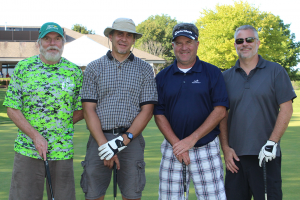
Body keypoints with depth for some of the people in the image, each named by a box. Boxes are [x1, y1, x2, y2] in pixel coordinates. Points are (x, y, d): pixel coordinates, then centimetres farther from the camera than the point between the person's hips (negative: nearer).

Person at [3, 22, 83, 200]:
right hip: (28, 150, -1)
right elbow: (12, 108, -1)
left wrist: (58, 128, -3)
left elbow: (81, 111, 9)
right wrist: (35, 136, -12)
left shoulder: (74, 72, 5)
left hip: (63, 152, 1)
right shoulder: (23, 68, 2)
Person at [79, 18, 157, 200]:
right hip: (99, 138, 0)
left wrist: (123, 140, -11)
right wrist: (104, 144, -10)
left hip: (131, 139, 0)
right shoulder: (94, 68, 7)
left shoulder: (145, 69, 8)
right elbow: (89, 109, 1)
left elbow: (147, 110, 1)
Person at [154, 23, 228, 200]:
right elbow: (159, 114, 5)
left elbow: (220, 111, -5)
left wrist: (191, 140, -12)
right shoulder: (163, 77, 9)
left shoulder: (213, 73, 2)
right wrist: (177, 144, -9)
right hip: (172, 150, 2)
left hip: (206, 149, -2)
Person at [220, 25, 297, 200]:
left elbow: (286, 109, -3)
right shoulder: (226, 77, 10)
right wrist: (226, 148, 0)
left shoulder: (275, 71, 3)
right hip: (236, 154, 3)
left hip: (266, 154, -3)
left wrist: (272, 143, -12)